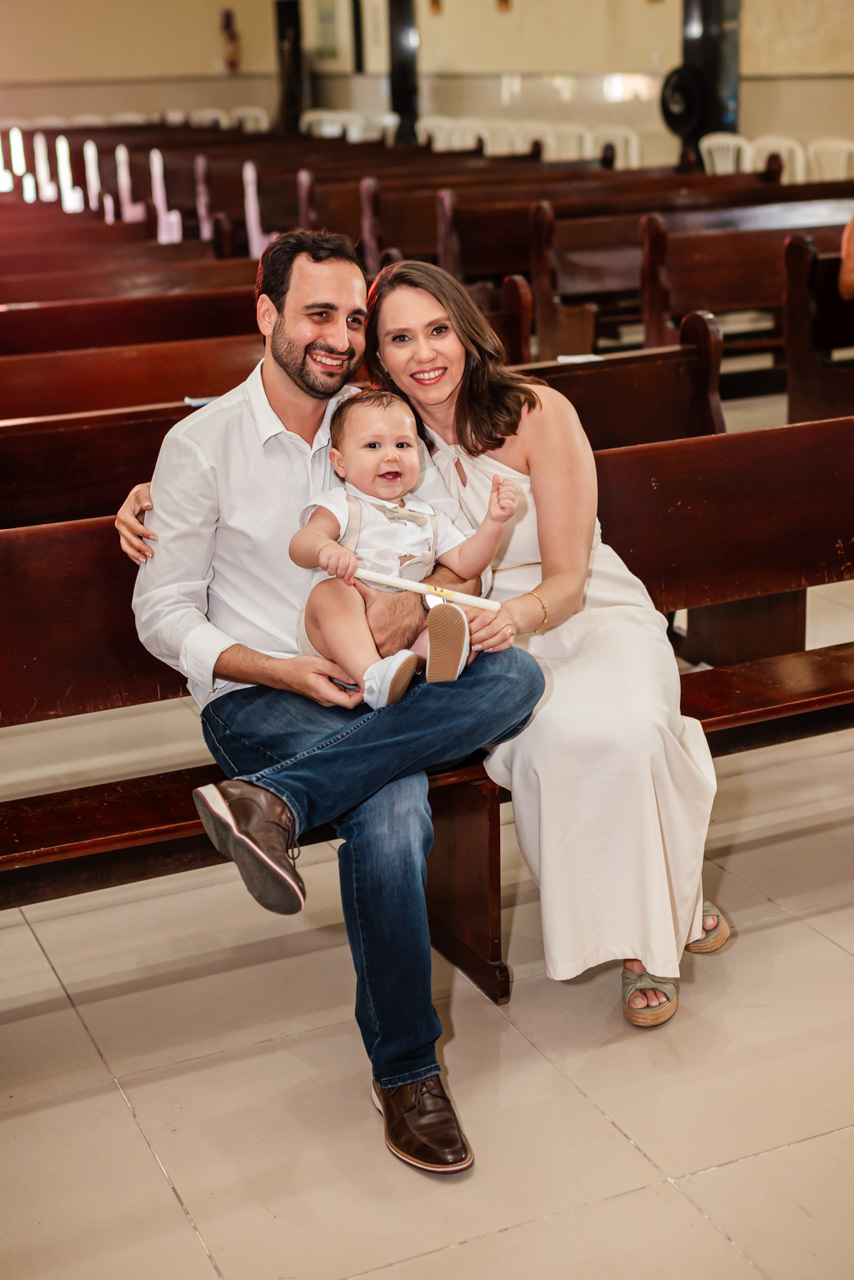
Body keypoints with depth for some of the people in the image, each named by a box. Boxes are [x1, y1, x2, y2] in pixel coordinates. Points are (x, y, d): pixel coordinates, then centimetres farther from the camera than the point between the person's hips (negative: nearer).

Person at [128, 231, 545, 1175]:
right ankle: (404, 1072, -15)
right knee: (391, 808, -34)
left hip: (382, 688, 4)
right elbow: (163, 616, -2)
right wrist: (286, 671, -18)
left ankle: (277, 799, -34)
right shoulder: (202, 444, -1)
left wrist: (420, 603, -16)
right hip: (255, 698, -4)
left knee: (515, 674, -27)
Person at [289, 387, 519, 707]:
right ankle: (372, 676, -53)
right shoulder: (342, 506, 6)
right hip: (342, 638, -4)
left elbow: (465, 563, 19)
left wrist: (494, 521, 3)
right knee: (330, 591, -34)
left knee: (461, 612, -18)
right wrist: (324, 548, -37)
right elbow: (299, 544, -12)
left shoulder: (428, 518, 24)